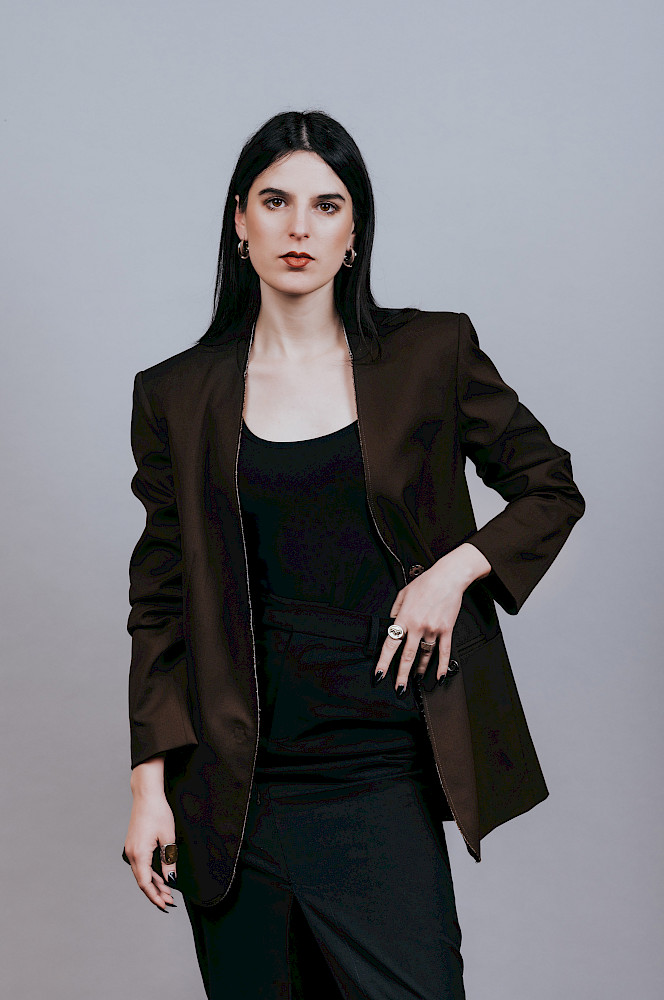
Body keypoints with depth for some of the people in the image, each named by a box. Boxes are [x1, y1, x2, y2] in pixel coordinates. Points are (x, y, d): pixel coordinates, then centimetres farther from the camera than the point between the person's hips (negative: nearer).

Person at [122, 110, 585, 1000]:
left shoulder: (432, 355, 2)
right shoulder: (179, 394, 4)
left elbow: (552, 487, 11)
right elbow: (160, 599, 5)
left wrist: (457, 567, -7)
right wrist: (150, 782, 1)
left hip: (383, 771, 0)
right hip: (236, 784, 1)